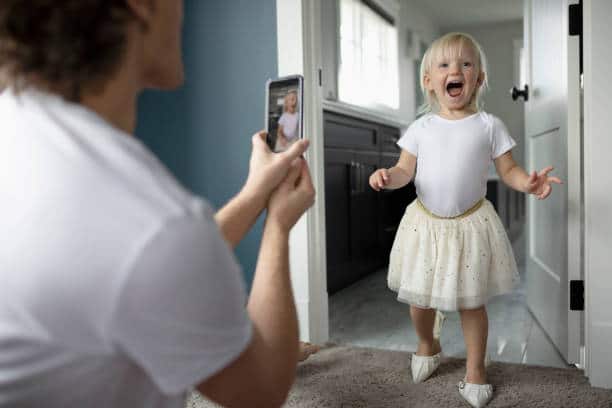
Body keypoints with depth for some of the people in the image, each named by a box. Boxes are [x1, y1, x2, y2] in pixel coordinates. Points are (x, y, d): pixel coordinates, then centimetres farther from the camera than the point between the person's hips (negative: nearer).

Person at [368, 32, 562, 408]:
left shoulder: (489, 126, -4)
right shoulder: (421, 128, -1)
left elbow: (508, 169, 0)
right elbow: (406, 170, 0)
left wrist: (527, 181, -22)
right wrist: (388, 177, -22)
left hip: (471, 224, -1)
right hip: (425, 222, 2)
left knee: (471, 302, 8)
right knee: (420, 298, 13)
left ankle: (476, 369, 27)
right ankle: (428, 346, 43)